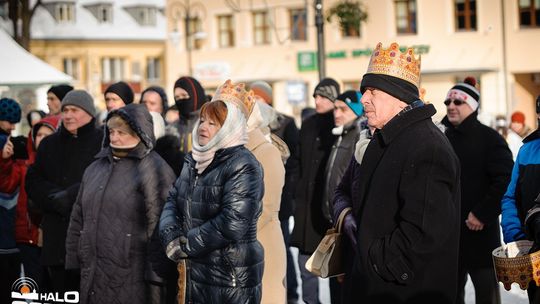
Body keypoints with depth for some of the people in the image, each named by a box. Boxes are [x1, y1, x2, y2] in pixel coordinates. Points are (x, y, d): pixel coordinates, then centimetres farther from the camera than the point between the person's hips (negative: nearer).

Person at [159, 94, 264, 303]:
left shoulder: (242, 167, -13)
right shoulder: (194, 161, 13)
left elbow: (232, 224, -23)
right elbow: (173, 201, 10)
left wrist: (186, 245, -15)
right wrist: (170, 236, -11)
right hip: (193, 271, 7)